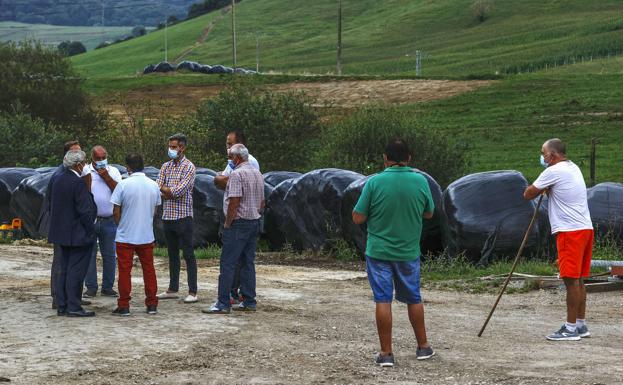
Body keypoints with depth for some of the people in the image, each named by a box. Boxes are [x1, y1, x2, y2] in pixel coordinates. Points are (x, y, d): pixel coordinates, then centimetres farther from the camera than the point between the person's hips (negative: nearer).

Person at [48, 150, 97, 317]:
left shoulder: (58, 179, 6)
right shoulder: (78, 183, -19)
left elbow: (53, 204, 13)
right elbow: (85, 211, -20)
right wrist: (91, 232, -11)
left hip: (62, 233, 8)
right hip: (78, 234, -8)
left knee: (64, 270, 14)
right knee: (76, 271, -3)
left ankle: (62, 306, 16)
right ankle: (73, 307, -2)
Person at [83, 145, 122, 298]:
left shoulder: (113, 171, 8)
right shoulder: (85, 171, 1)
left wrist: (106, 177, -9)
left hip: (109, 221, 2)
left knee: (109, 255, 6)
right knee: (89, 254, 0)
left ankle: (108, 287, 15)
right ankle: (91, 287, 8)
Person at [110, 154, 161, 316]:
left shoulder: (123, 184, -12)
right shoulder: (154, 185, 0)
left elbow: (116, 212, -8)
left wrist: (120, 225, 9)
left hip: (125, 236, -3)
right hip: (147, 236, 3)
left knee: (125, 271, 3)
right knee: (149, 269, 11)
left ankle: (123, 306, 5)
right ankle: (152, 304, 14)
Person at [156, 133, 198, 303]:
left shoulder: (189, 167, -7)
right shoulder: (166, 166, 12)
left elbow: (179, 190, -18)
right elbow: (157, 188, 1)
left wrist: (164, 189, -5)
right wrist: (172, 192, -15)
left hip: (183, 216, -6)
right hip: (168, 216, 6)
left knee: (188, 254, -4)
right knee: (172, 254, 13)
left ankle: (192, 292, -3)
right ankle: (173, 289, 21)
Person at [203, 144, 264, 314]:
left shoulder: (237, 174, -14)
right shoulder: (258, 174, 13)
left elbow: (234, 202, -20)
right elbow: (262, 202, 18)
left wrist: (227, 223, -11)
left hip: (239, 223, -9)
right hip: (255, 223, 9)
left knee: (228, 263, -7)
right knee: (248, 263, 11)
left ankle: (223, 303, -9)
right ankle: (249, 302, 12)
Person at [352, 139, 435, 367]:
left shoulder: (375, 183, -13)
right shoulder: (420, 181, -6)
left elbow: (358, 218, -9)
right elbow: (429, 214, 8)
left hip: (379, 252, -2)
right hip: (409, 252, 2)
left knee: (383, 300, 2)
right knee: (414, 299, 17)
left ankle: (386, 353, 3)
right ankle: (423, 346, 27)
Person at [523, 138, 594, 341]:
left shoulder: (554, 171, -11)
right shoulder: (574, 168, 17)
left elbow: (528, 194, -5)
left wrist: (540, 189, 13)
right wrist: (545, 189, 10)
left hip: (570, 231, -9)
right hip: (585, 228, 9)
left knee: (571, 279, -7)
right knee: (578, 280, 12)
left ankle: (571, 328, -6)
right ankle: (580, 325, 17)